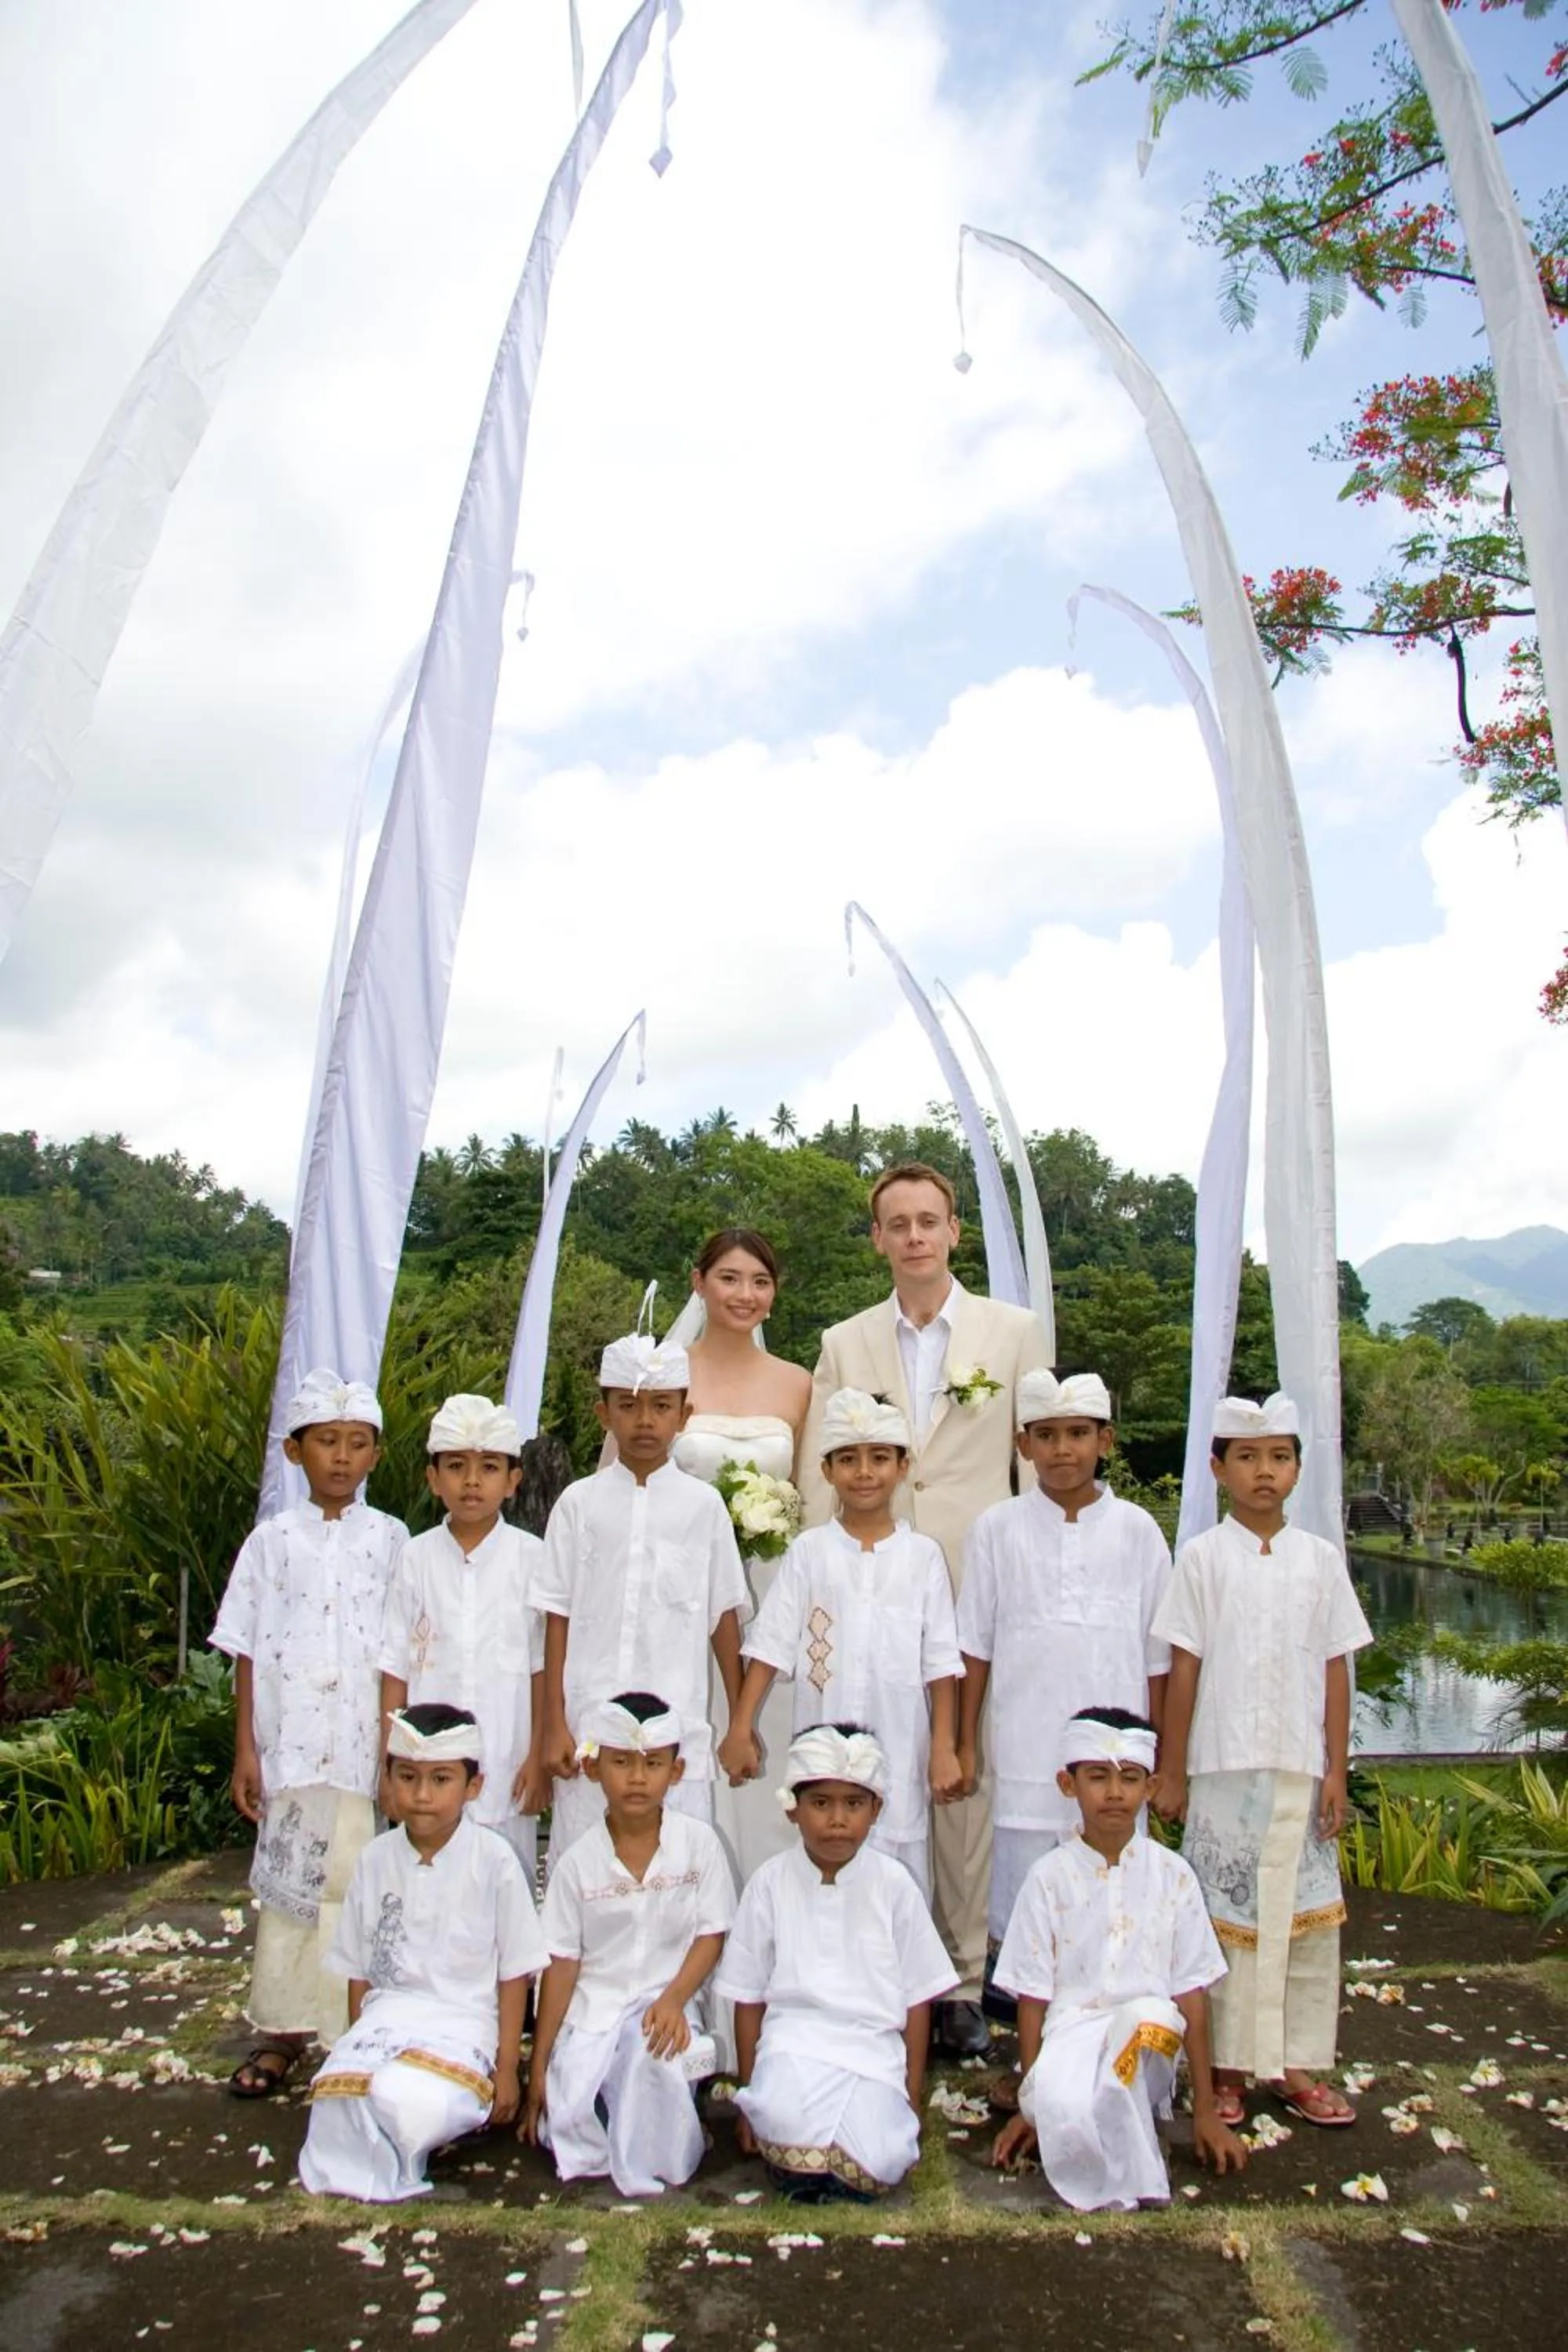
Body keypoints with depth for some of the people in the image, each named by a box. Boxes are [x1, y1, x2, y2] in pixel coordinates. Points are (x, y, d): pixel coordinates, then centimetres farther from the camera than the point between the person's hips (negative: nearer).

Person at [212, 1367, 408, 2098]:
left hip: (368, 1747, -1)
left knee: (365, 1886, 4)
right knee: (287, 1881, 10)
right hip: (290, 1747, 1)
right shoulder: (272, 1541, 3)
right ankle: (283, 2029, 25)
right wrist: (245, 1749, 1)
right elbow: (248, 1653, 4)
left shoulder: (391, 1540, 1)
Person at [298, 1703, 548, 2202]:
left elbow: (515, 1972, 0)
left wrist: (507, 2069, 0)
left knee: (414, 2103, -32)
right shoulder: (375, 1859, 5)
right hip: (386, 2014, 3)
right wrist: (354, 2050, 9)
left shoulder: (493, 1860, -5)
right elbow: (358, 1969, 13)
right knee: (338, 2097, -28)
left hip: (462, 2020, -3)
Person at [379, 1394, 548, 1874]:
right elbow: (395, 1666, 4)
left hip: (506, 1765, -1)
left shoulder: (530, 1557, -4)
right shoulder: (417, 1556, 0)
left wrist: (538, 1756, -2)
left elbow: (542, 1666, -1)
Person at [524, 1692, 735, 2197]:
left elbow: (711, 1935, -1)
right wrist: (538, 2066, 1)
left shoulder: (698, 1843, -4)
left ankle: (650, 2165, -6)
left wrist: (673, 1999, -17)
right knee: (566, 2124, -15)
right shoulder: (578, 1862, -2)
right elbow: (562, 1964, 1)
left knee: (655, 2055, -32)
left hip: (663, 2003, -1)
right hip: (590, 2010, 2)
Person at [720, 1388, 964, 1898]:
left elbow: (940, 1663, 2)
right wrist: (741, 1728, -2)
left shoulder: (922, 1555, 2)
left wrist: (944, 1750, -1)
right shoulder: (809, 1550, 2)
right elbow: (771, 1644, 2)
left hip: (899, 1753, 0)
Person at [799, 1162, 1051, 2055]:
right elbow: (820, 1476, 8)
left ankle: (963, 1985, 17)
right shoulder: (845, 1345, 10)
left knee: (966, 1784, 3)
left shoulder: (1015, 1331, 6)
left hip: (976, 1590, -1)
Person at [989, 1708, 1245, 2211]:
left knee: (1145, 2014, -36)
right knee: (1060, 2112, -35)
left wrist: (1206, 2110, 6)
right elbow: (1032, 1998, 5)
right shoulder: (1049, 1877, 2)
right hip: (1070, 2030, -1)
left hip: (1150, 2039, 1)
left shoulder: (1172, 1876, 4)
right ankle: (1134, 2181, -7)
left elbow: (1191, 1993, 6)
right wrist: (1029, 2104, 4)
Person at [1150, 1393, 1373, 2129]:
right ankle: (1225, 2065, 19)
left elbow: (1335, 1670, 5)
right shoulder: (1203, 1557, -4)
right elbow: (1184, 1670, -3)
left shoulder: (1320, 1558, 3)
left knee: (1306, 1914, 8)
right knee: (1224, 1915, 5)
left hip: (1301, 1769, 2)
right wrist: (1169, 1771, -2)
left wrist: (1336, 1770, 2)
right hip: (1223, 1766, -2)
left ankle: (1297, 2062, 23)